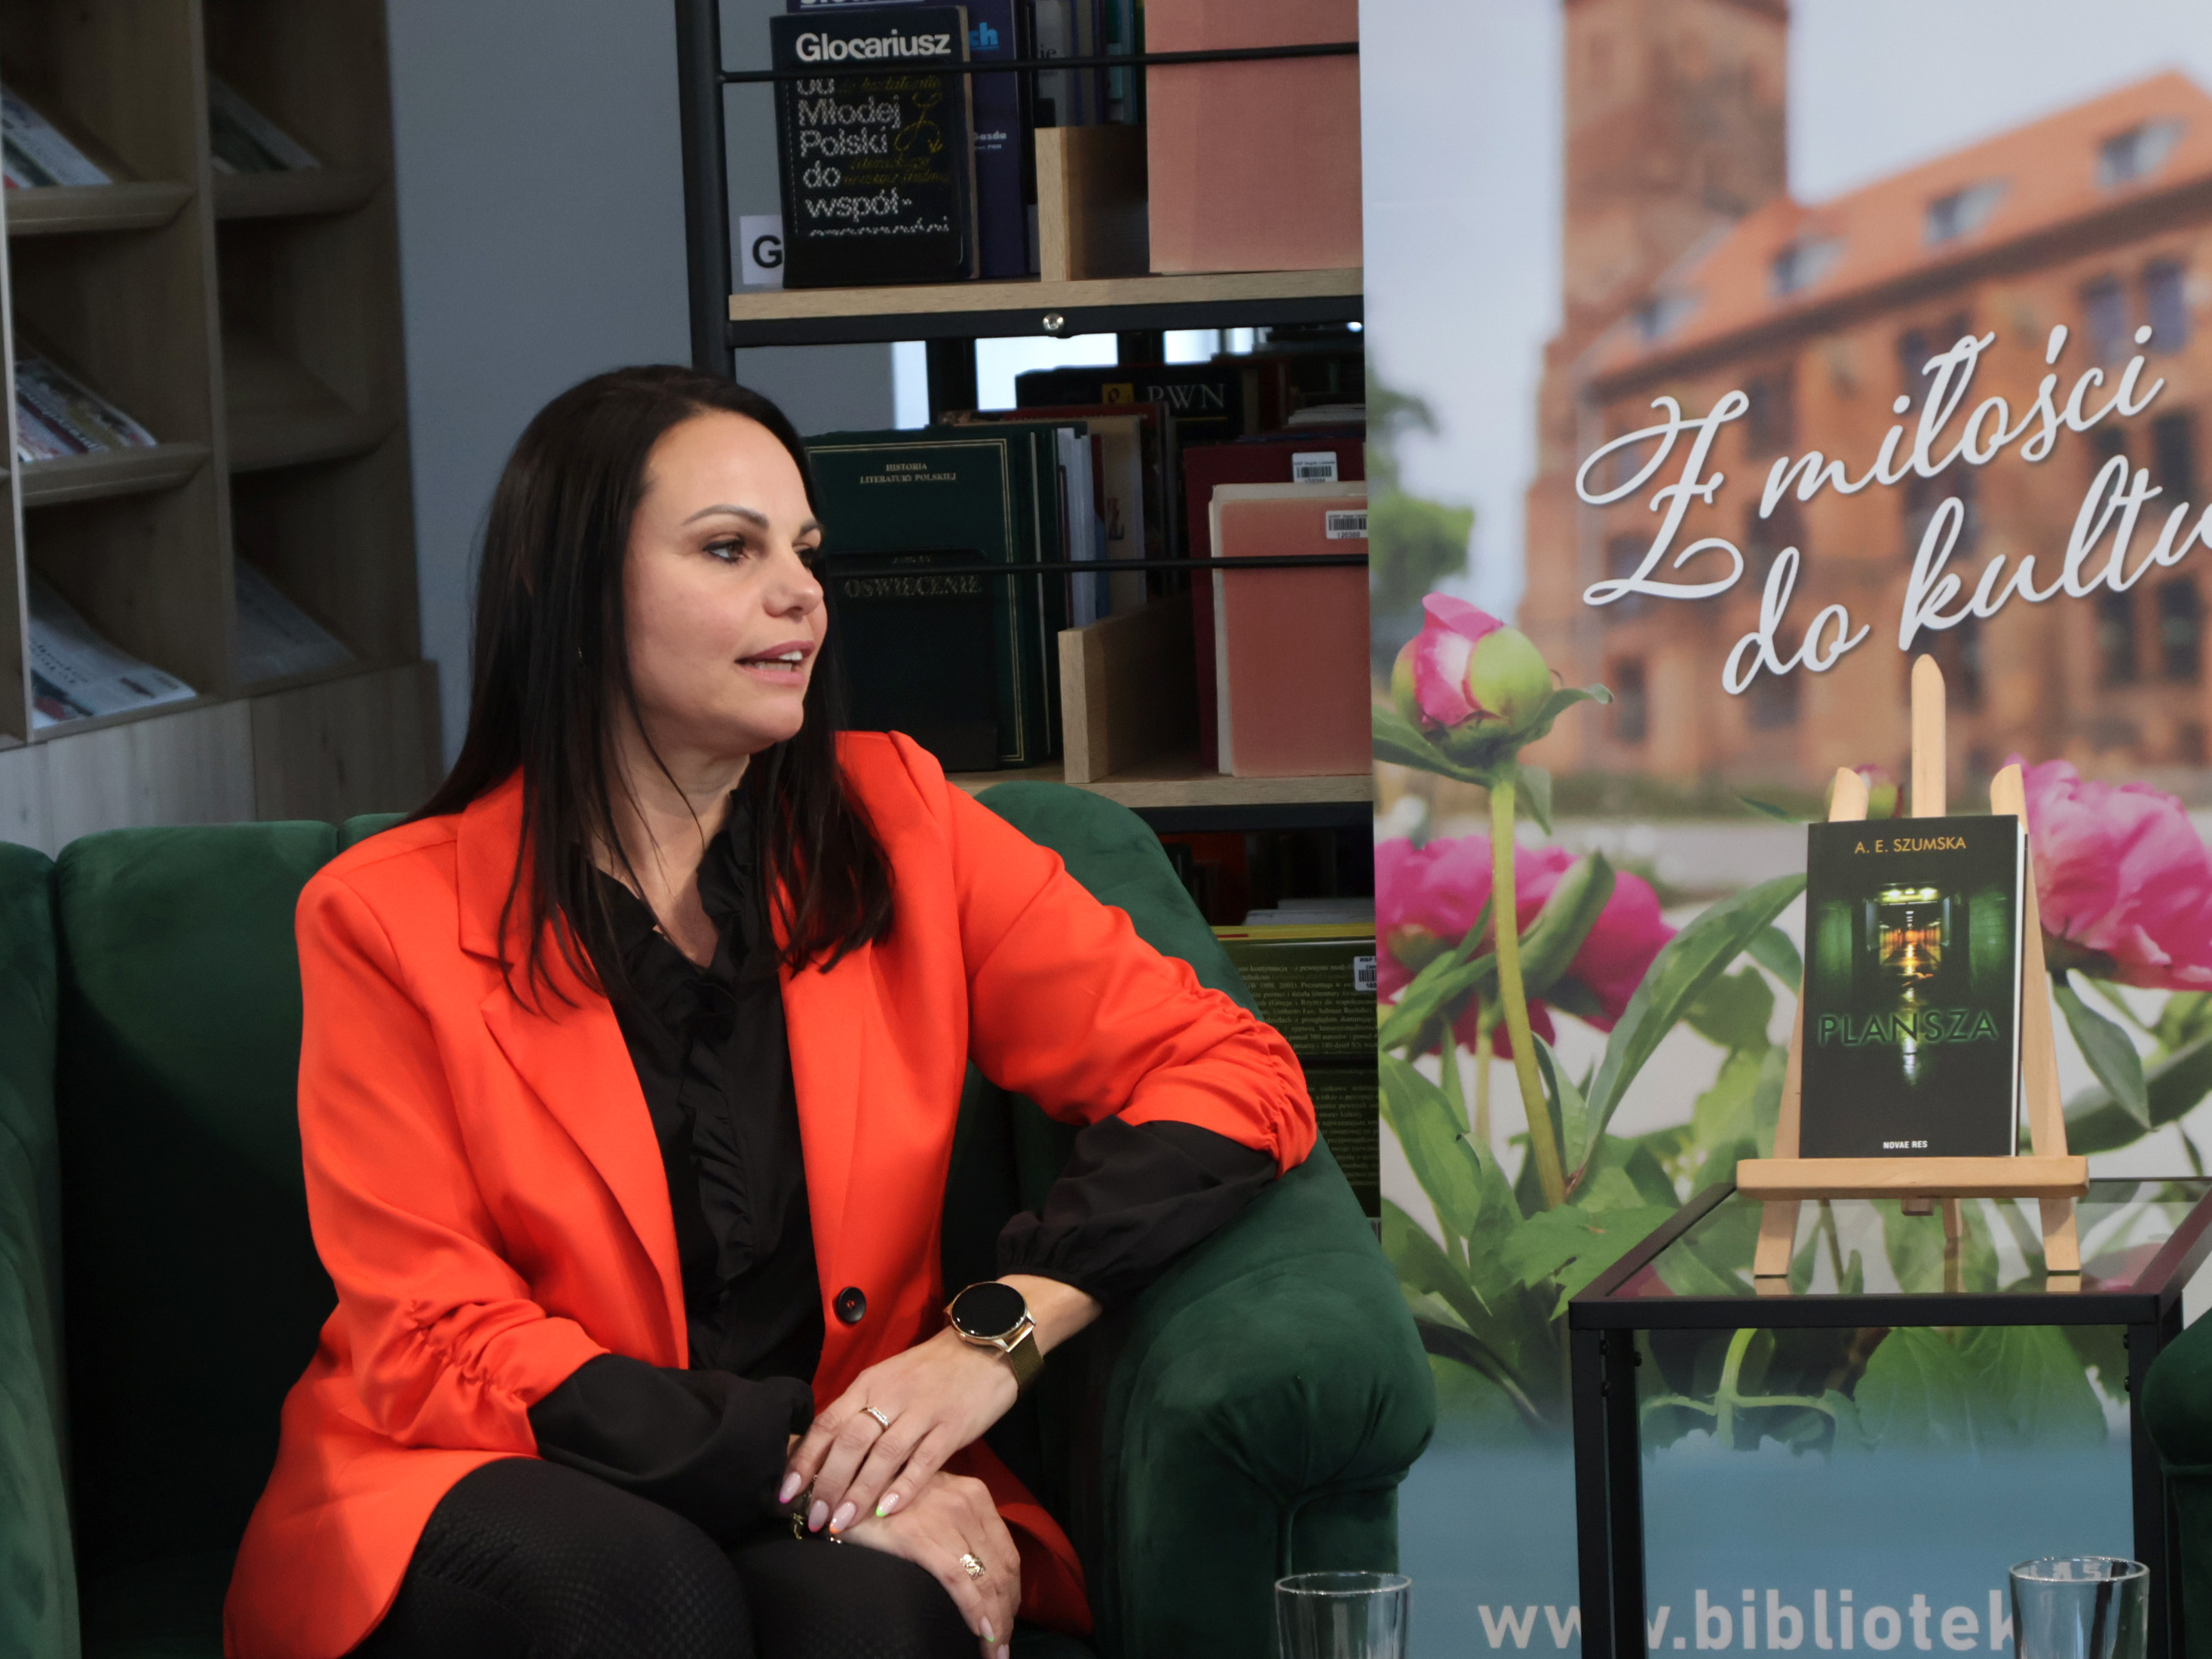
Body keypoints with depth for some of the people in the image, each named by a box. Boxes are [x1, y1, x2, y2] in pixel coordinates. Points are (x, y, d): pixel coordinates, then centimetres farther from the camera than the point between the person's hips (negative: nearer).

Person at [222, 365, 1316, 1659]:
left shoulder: (897, 826, 5)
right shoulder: (389, 917, -1)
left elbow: (1236, 1073, 1)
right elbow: (435, 1345, -6)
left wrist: (1003, 1326, -16)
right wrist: (782, 1466, -20)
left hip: (843, 1490, 1)